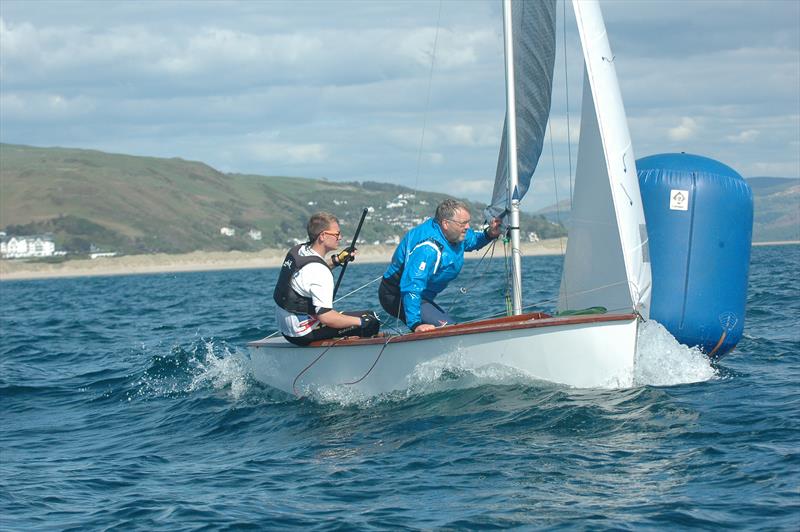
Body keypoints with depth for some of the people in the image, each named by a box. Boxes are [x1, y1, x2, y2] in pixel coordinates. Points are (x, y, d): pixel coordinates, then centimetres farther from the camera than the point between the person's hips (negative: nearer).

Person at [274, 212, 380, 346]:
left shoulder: (296, 250, 2)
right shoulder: (319, 271, -25)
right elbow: (325, 317, -29)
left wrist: (336, 260, 16)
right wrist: (360, 322, -19)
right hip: (304, 335, -10)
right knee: (370, 320, -9)